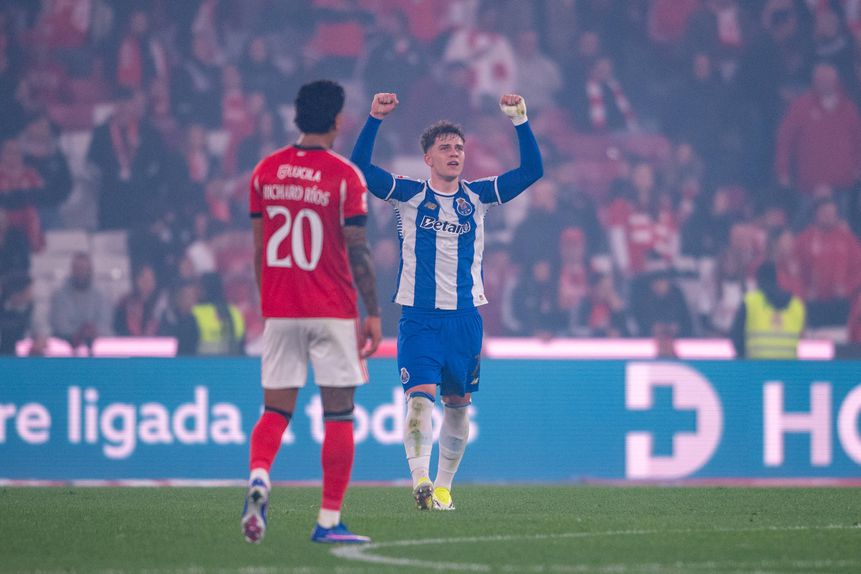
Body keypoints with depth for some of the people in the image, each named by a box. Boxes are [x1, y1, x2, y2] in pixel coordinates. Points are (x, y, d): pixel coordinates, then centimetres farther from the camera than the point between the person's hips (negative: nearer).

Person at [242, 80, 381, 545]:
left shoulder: (265, 171, 5)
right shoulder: (345, 176, -8)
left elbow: (259, 248, 10)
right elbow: (358, 253, -9)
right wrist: (373, 314, -2)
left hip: (279, 311, 4)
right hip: (332, 312, -4)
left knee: (275, 410, 7)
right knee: (338, 415, 4)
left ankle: (258, 478, -22)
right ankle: (328, 521, 3)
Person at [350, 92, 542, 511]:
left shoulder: (478, 196, 7)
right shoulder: (409, 195, 0)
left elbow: (532, 171, 1)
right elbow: (361, 167, -11)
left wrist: (520, 121, -9)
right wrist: (375, 119, -21)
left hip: (464, 316, 3)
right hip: (418, 316, -3)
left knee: (458, 404, 8)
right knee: (420, 397, -18)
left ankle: (443, 487, 19)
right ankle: (420, 480, -30)